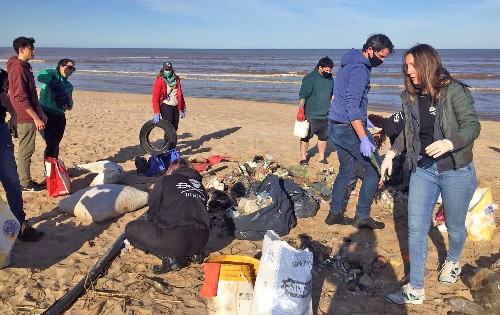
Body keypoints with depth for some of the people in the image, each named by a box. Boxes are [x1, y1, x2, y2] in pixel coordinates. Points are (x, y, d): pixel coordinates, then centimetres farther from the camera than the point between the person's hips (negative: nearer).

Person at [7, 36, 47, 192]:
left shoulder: (25, 67, 15)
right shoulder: (18, 69, -17)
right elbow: (20, 98, -22)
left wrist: (41, 113, 20)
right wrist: (36, 118, -21)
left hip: (29, 117, 10)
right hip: (25, 118, -10)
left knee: (27, 150, 15)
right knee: (26, 151, -1)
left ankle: (26, 180, 25)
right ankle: (25, 184, 9)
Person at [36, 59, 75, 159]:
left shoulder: (69, 85, 18)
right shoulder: (53, 73, -2)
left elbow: (70, 100, 18)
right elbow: (40, 75, -21)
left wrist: (69, 106, -5)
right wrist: (54, 83, -14)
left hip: (60, 116, 7)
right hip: (46, 114, -7)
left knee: (56, 144, 12)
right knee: (51, 144, -11)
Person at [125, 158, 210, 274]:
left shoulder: (165, 180, 12)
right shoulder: (200, 185, 23)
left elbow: (152, 212, 15)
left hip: (175, 239, -6)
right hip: (200, 241, 7)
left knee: (131, 228, 14)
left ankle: (170, 257, -1)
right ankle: (193, 253, 14)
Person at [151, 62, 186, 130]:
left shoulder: (176, 80, 10)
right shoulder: (160, 81, -7)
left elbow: (180, 95, 18)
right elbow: (155, 98, -11)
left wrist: (182, 109, 17)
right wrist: (156, 113, -17)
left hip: (175, 107, 6)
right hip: (166, 106, -6)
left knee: (175, 128, 8)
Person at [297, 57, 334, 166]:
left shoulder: (330, 79, 10)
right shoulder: (309, 79, -13)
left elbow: (332, 95, 23)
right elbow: (303, 96, -18)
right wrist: (301, 110, -27)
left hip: (325, 116, 7)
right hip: (311, 116, -7)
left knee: (324, 137, 13)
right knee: (306, 137, 1)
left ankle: (321, 158, 27)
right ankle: (303, 158, 12)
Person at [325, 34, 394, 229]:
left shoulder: (349, 64, 14)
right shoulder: (359, 70, -18)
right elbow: (352, 108, -25)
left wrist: (364, 119, 26)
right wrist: (364, 139, -27)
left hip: (336, 127, 10)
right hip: (349, 128, -10)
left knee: (346, 169, 18)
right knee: (375, 167, 1)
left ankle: (335, 213, 23)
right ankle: (362, 217, 7)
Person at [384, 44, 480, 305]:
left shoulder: (453, 91, -13)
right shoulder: (410, 96, 4)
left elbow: (472, 126, -15)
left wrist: (449, 143, -33)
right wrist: (392, 152, 2)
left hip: (455, 170, -4)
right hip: (422, 169, 4)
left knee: (454, 226, 14)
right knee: (416, 228, 0)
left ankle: (452, 261, 47)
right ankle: (415, 290, 9)